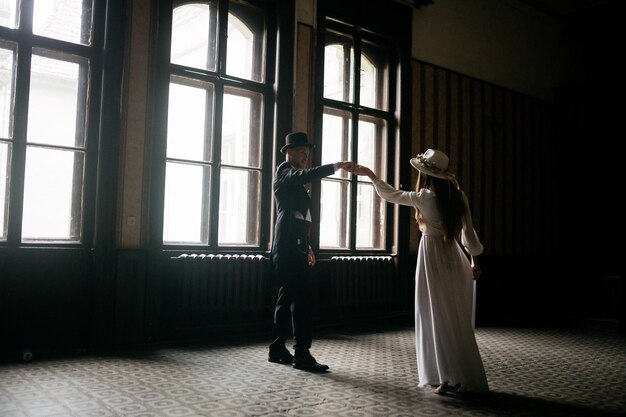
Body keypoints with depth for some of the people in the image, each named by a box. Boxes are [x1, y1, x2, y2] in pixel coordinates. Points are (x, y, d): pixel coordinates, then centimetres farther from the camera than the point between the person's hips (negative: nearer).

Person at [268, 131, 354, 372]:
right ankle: (302, 355, -12)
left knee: (287, 298, 10)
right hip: (288, 246, -10)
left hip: (294, 246, 10)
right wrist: (338, 165, -29)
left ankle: (277, 350, 16)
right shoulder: (285, 171, -3)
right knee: (301, 299, -13)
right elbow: (308, 174, -27)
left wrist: (306, 246, 24)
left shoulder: (295, 180, 24)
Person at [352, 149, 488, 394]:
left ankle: (448, 378, 3)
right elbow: (468, 231, 6)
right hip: (453, 257, 6)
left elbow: (389, 195, 1)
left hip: (432, 256, -5)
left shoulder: (425, 197, -10)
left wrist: (370, 174, 12)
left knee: (437, 318, 1)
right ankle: (464, 378, 17)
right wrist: (474, 259, 17)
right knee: (456, 319, 11)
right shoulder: (458, 197, 3)